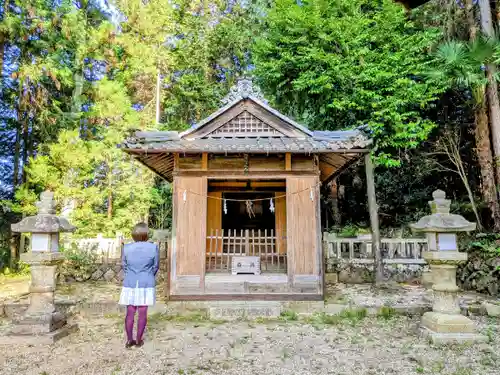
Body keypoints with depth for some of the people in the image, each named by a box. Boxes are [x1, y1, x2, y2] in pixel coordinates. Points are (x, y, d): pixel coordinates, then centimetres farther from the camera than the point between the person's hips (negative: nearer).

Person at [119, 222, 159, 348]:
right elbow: (155, 266, 1)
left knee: (130, 313, 10)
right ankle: (139, 340, 16)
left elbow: (124, 266, 7)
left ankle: (129, 340, 17)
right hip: (147, 284, -2)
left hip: (130, 284, 2)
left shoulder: (126, 248, -6)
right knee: (143, 313, 7)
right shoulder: (153, 248, -11)